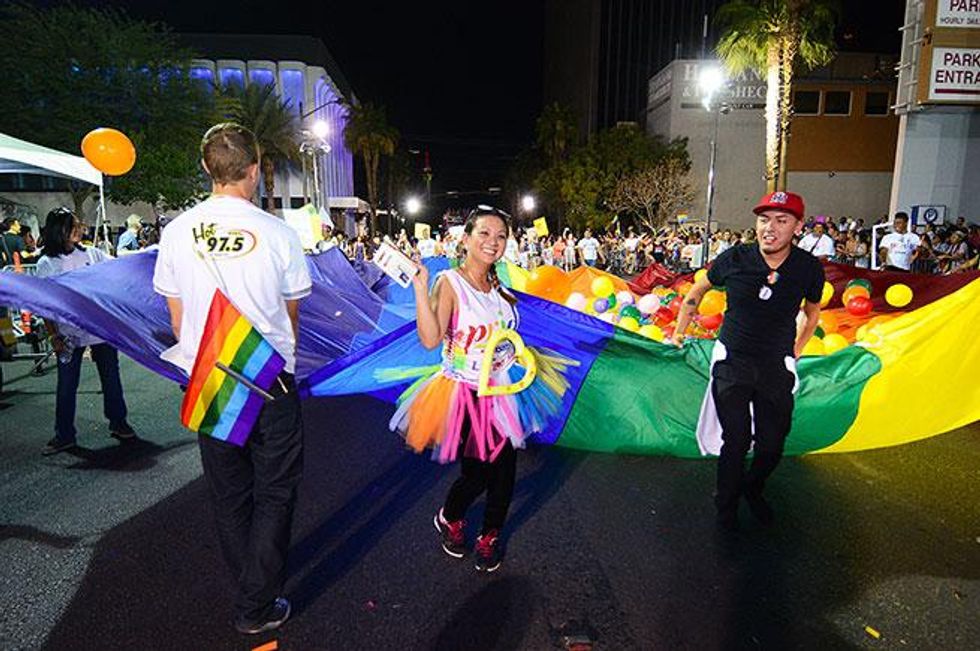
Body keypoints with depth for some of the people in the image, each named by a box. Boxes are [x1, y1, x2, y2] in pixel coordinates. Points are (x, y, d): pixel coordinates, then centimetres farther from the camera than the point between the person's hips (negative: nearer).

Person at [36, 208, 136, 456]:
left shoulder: (92, 254, 3)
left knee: (111, 377, 10)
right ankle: (64, 435, 19)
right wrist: (53, 335, -7)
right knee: (66, 385, 5)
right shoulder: (47, 264, -3)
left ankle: (118, 423, 25)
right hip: (69, 334, -1)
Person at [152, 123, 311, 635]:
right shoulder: (278, 233, -11)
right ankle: (257, 608, 18)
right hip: (270, 382, -3)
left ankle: (250, 587, 36)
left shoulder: (177, 232, -3)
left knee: (228, 494, 18)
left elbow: (178, 318, 6)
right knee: (275, 492, 11)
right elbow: (291, 316, 1)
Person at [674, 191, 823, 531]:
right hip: (732, 362, -2)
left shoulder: (810, 268, -7)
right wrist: (679, 332, 11)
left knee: (772, 445, 6)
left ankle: (753, 489, 38)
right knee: (737, 441, -5)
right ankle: (726, 503, 22)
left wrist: (795, 351, 16)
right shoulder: (734, 258, -11)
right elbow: (697, 291, 8)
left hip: (777, 367, 2)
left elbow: (813, 312, 16)